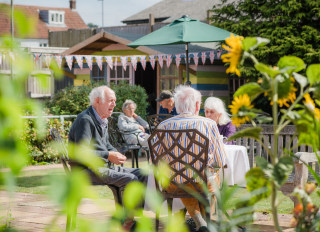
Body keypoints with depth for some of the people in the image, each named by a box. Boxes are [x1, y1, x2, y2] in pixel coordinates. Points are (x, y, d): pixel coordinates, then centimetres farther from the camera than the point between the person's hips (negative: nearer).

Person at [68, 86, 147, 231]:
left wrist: (115, 153, 4)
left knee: (142, 174, -3)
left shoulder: (103, 120, 18)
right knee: (131, 179, -25)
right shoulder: (85, 120, -14)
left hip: (104, 166, 10)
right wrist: (109, 155, -20)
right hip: (88, 170, -10)